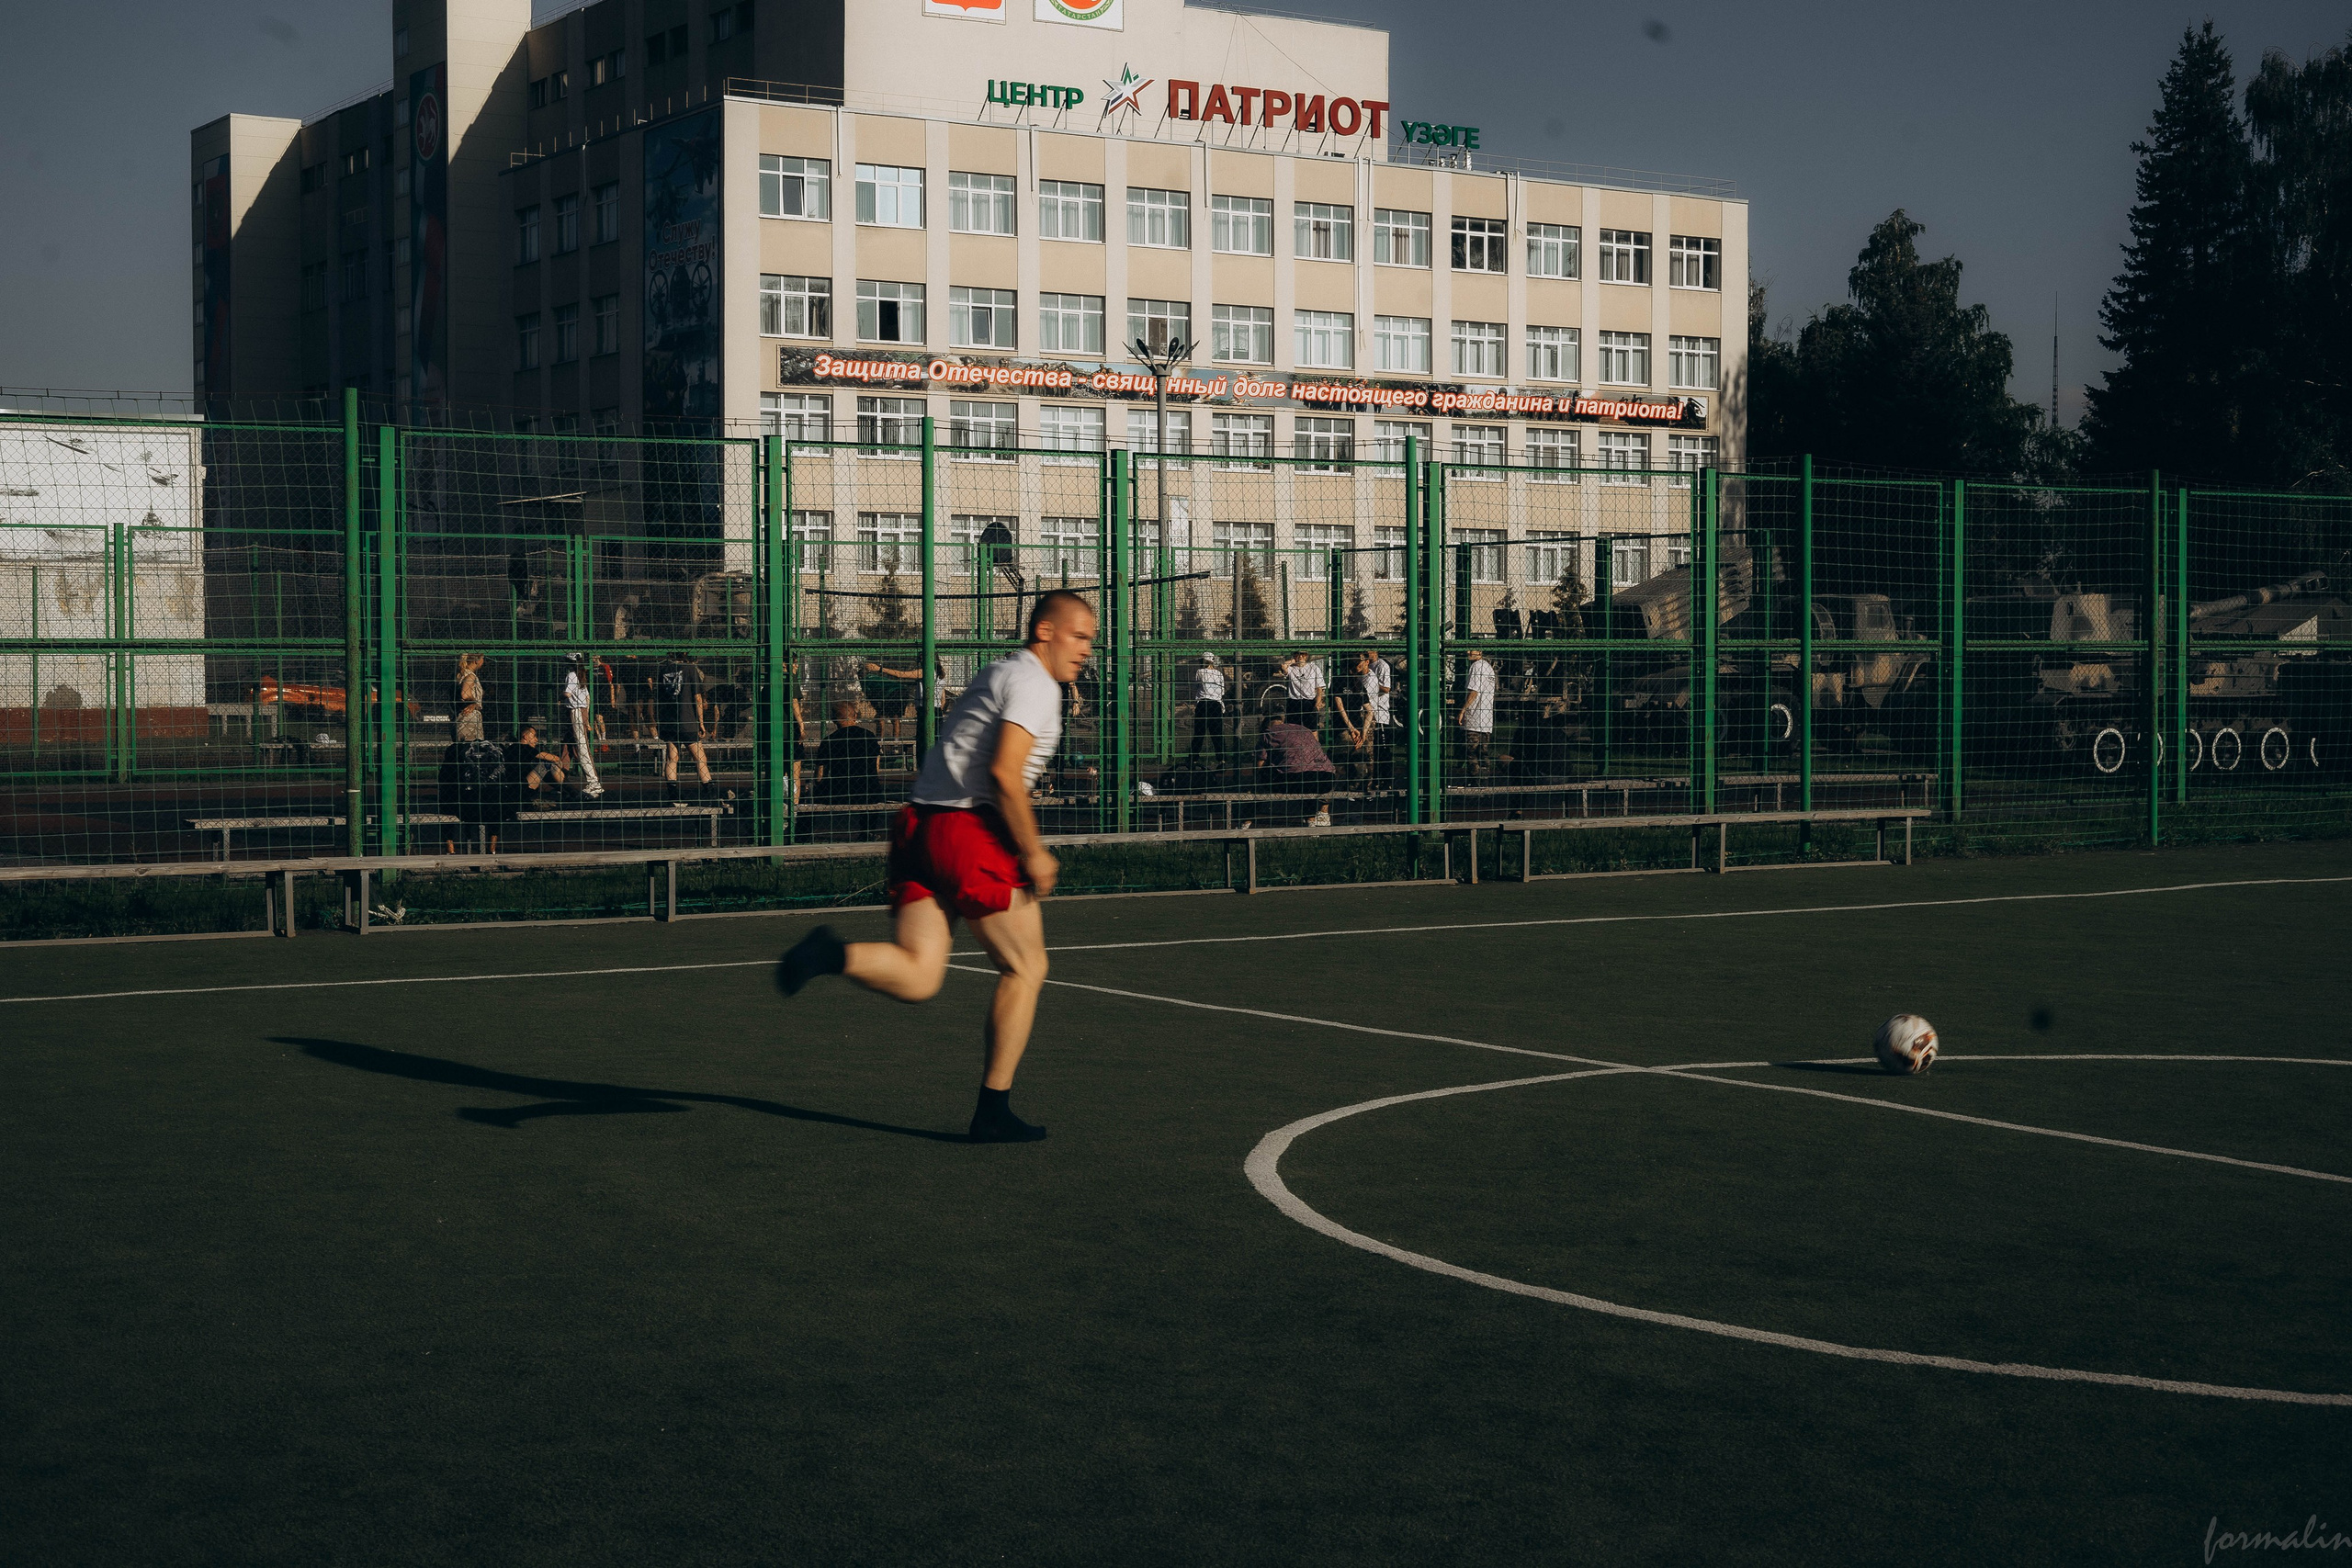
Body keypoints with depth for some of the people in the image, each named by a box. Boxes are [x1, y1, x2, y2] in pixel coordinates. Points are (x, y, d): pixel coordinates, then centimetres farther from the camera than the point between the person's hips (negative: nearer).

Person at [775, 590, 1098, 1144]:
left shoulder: (997, 674, 25)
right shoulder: (1033, 682, -5)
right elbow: (1003, 773, -17)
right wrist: (1032, 851, -10)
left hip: (919, 827, 8)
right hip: (969, 830, -8)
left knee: (917, 979, 1)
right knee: (1025, 967, 5)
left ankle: (833, 953, -24)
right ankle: (993, 1112, 7)